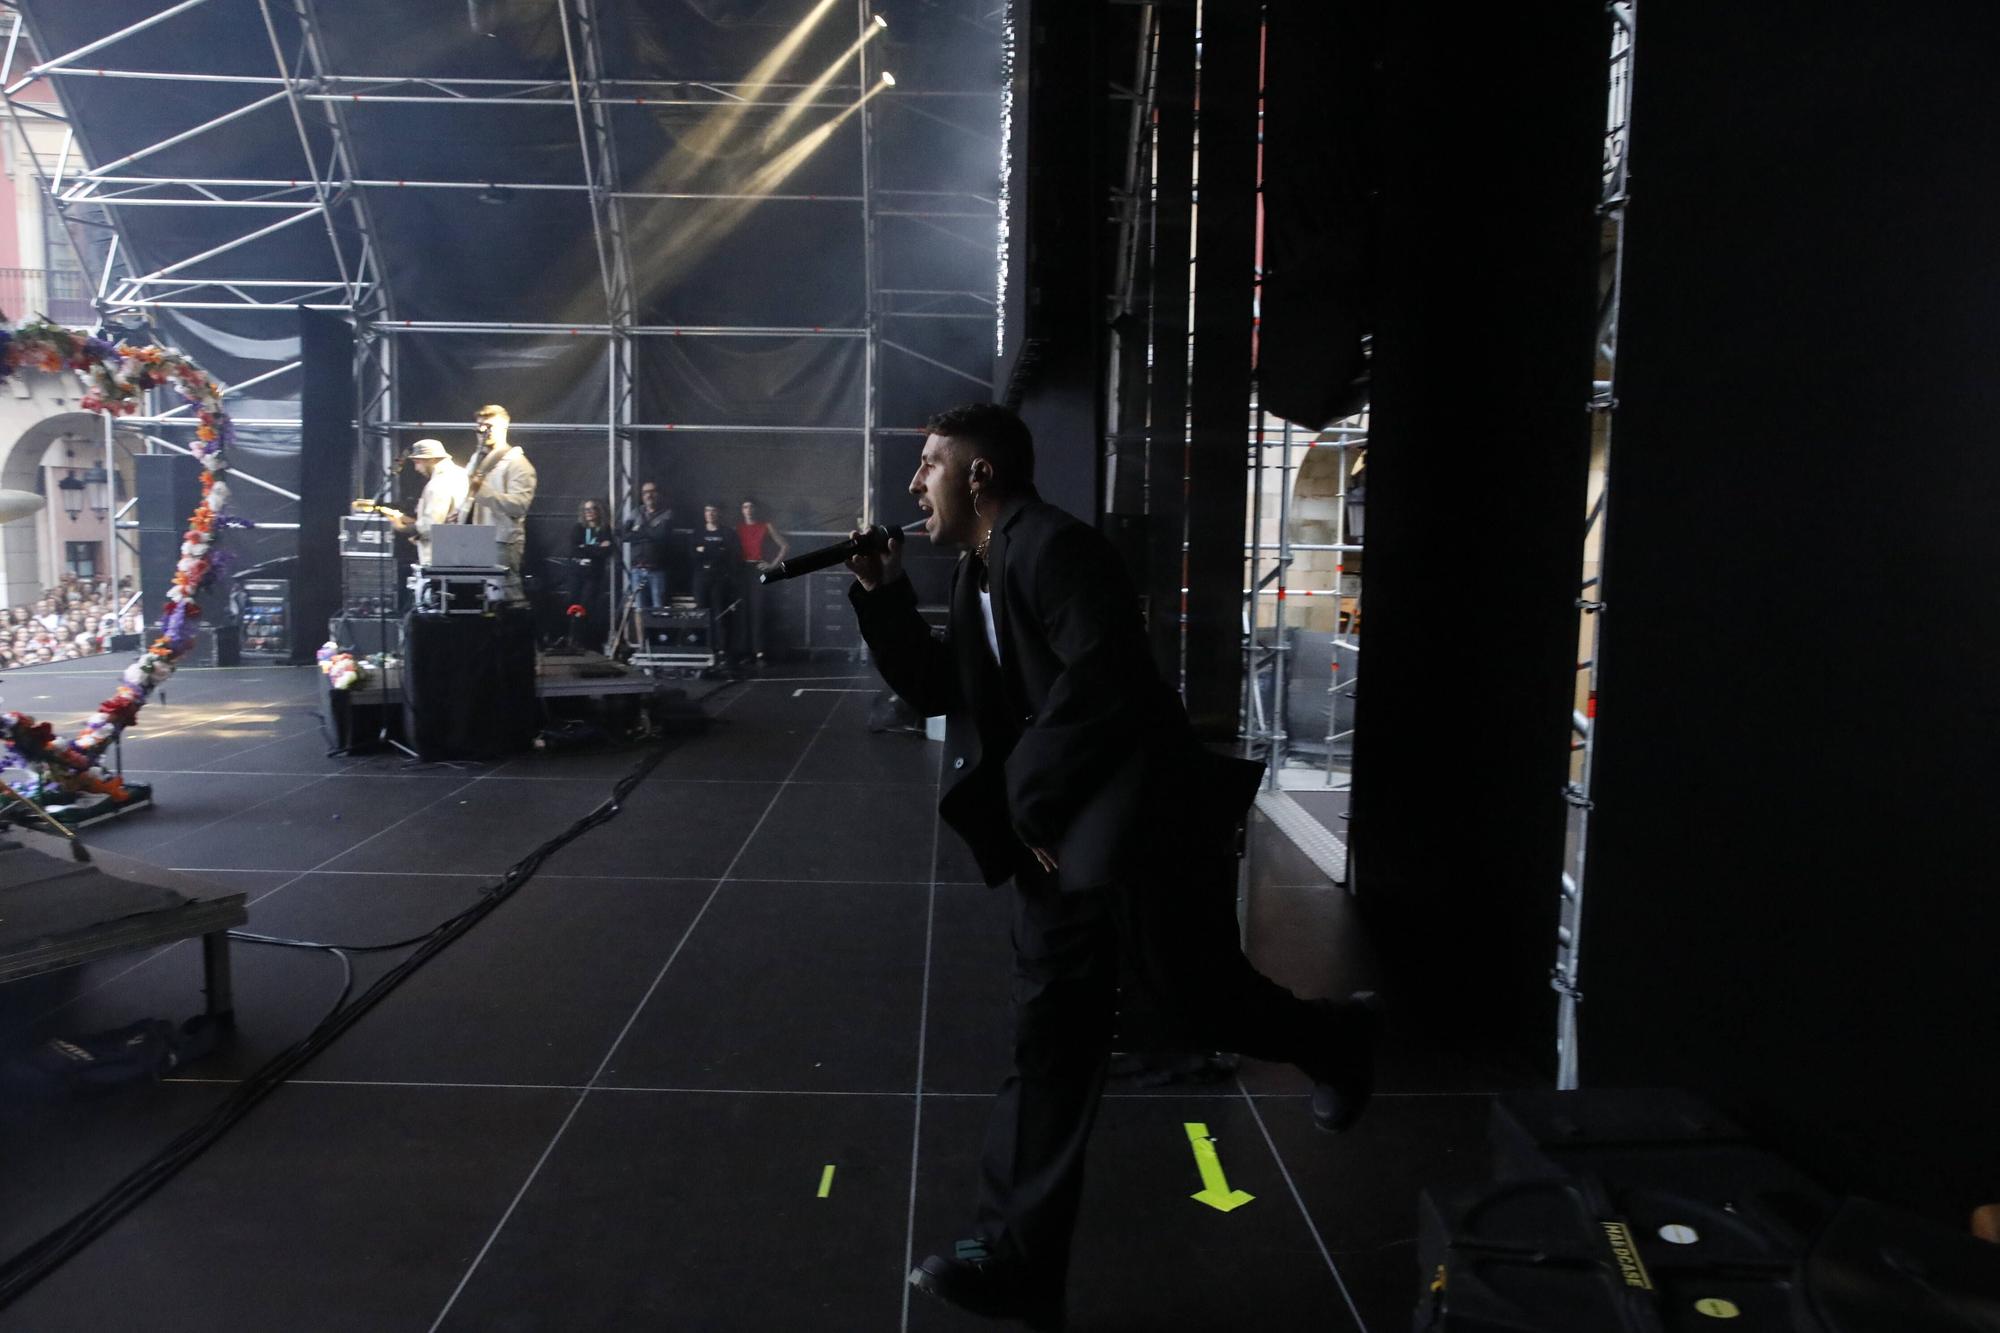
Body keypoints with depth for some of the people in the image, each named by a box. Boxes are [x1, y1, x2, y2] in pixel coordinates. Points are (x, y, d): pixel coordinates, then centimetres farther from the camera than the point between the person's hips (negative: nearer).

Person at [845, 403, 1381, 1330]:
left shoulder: (1053, 546, -14)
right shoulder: (980, 573, 16)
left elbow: (1102, 677, -24)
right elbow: (935, 689, 21)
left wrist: (1034, 801, -15)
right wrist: (882, 595, 9)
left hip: (1137, 822, -9)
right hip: (1060, 838, 9)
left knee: (1189, 1000, 2)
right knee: (1048, 1040, 8)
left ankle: (1332, 1039, 34)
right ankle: (1017, 1258, 14)